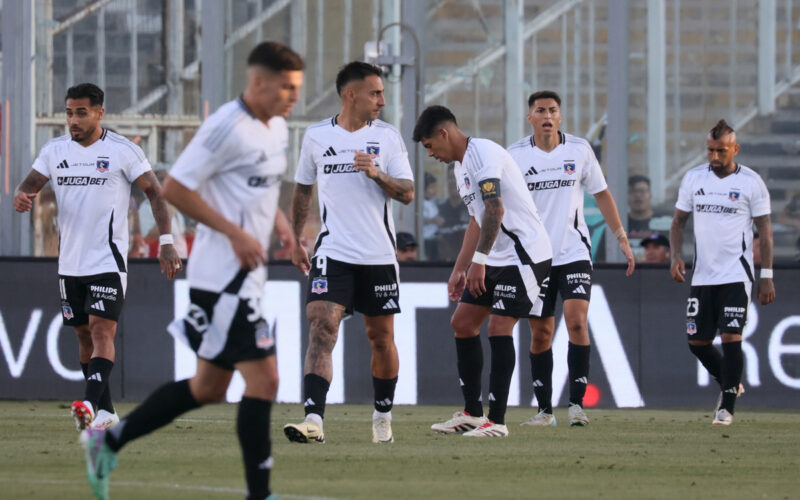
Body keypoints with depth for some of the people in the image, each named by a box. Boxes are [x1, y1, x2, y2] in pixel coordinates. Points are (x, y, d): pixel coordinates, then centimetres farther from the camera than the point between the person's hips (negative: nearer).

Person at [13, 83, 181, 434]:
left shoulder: (122, 151, -5)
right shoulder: (54, 151, 8)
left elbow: (155, 192, -2)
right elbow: (30, 185, 8)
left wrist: (166, 241, -10)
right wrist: (21, 197, -18)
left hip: (108, 260, -6)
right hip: (70, 262, 6)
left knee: (102, 331, -18)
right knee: (84, 335, 9)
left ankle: (91, 404, -31)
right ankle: (106, 412, 18)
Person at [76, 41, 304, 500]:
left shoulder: (277, 129, 13)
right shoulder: (228, 127, -16)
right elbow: (175, 188, -17)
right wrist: (235, 234, -19)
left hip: (245, 276, 10)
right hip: (223, 276, -10)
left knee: (209, 388, 15)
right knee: (263, 379, -12)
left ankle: (108, 442, 25)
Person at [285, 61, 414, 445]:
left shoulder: (387, 136, 3)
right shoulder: (316, 137, 4)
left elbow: (408, 193, -1)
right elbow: (303, 190, 17)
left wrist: (377, 174, -19)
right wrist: (294, 242, 17)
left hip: (378, 255, 1)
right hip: (333, 253, -1)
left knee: (381, 338, 9)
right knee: (321, 328, -17)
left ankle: (383, 416, 28)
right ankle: (313, 420, -26)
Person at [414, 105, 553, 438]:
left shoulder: (484, 154, -16)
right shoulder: (460, 166, 16)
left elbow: (495, 211, -27)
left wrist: (479, 261, -29)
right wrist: (459, 269, 23)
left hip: (523, 254, -10)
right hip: (496, 258, 10)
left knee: (499, 328, -13)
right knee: (462, 323, 8)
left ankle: (497, 421, -9)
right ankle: (472, 414, 14)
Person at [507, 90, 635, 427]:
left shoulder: (579, 149, 1)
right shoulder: (516, 155, 0)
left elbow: (601, 195, 10)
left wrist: (622, 239, 7)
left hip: (574, 253, -1)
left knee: (577, 322, -15)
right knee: (540, 333, 3)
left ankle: (576, 403, -11)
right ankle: (544, 409, 12)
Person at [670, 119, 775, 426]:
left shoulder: (751, 182, -4)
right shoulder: (693, 178, 5)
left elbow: (765, 230, 0)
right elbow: (679, 220, 13)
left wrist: (767, 277, -4)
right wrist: (675, 256, -3)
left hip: (736, 275, -4)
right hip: (702, 275, 4)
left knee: (731, 338, -12)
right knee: (697, 342, 6)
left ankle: (727, 407, -5)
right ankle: (729, 384, 31)